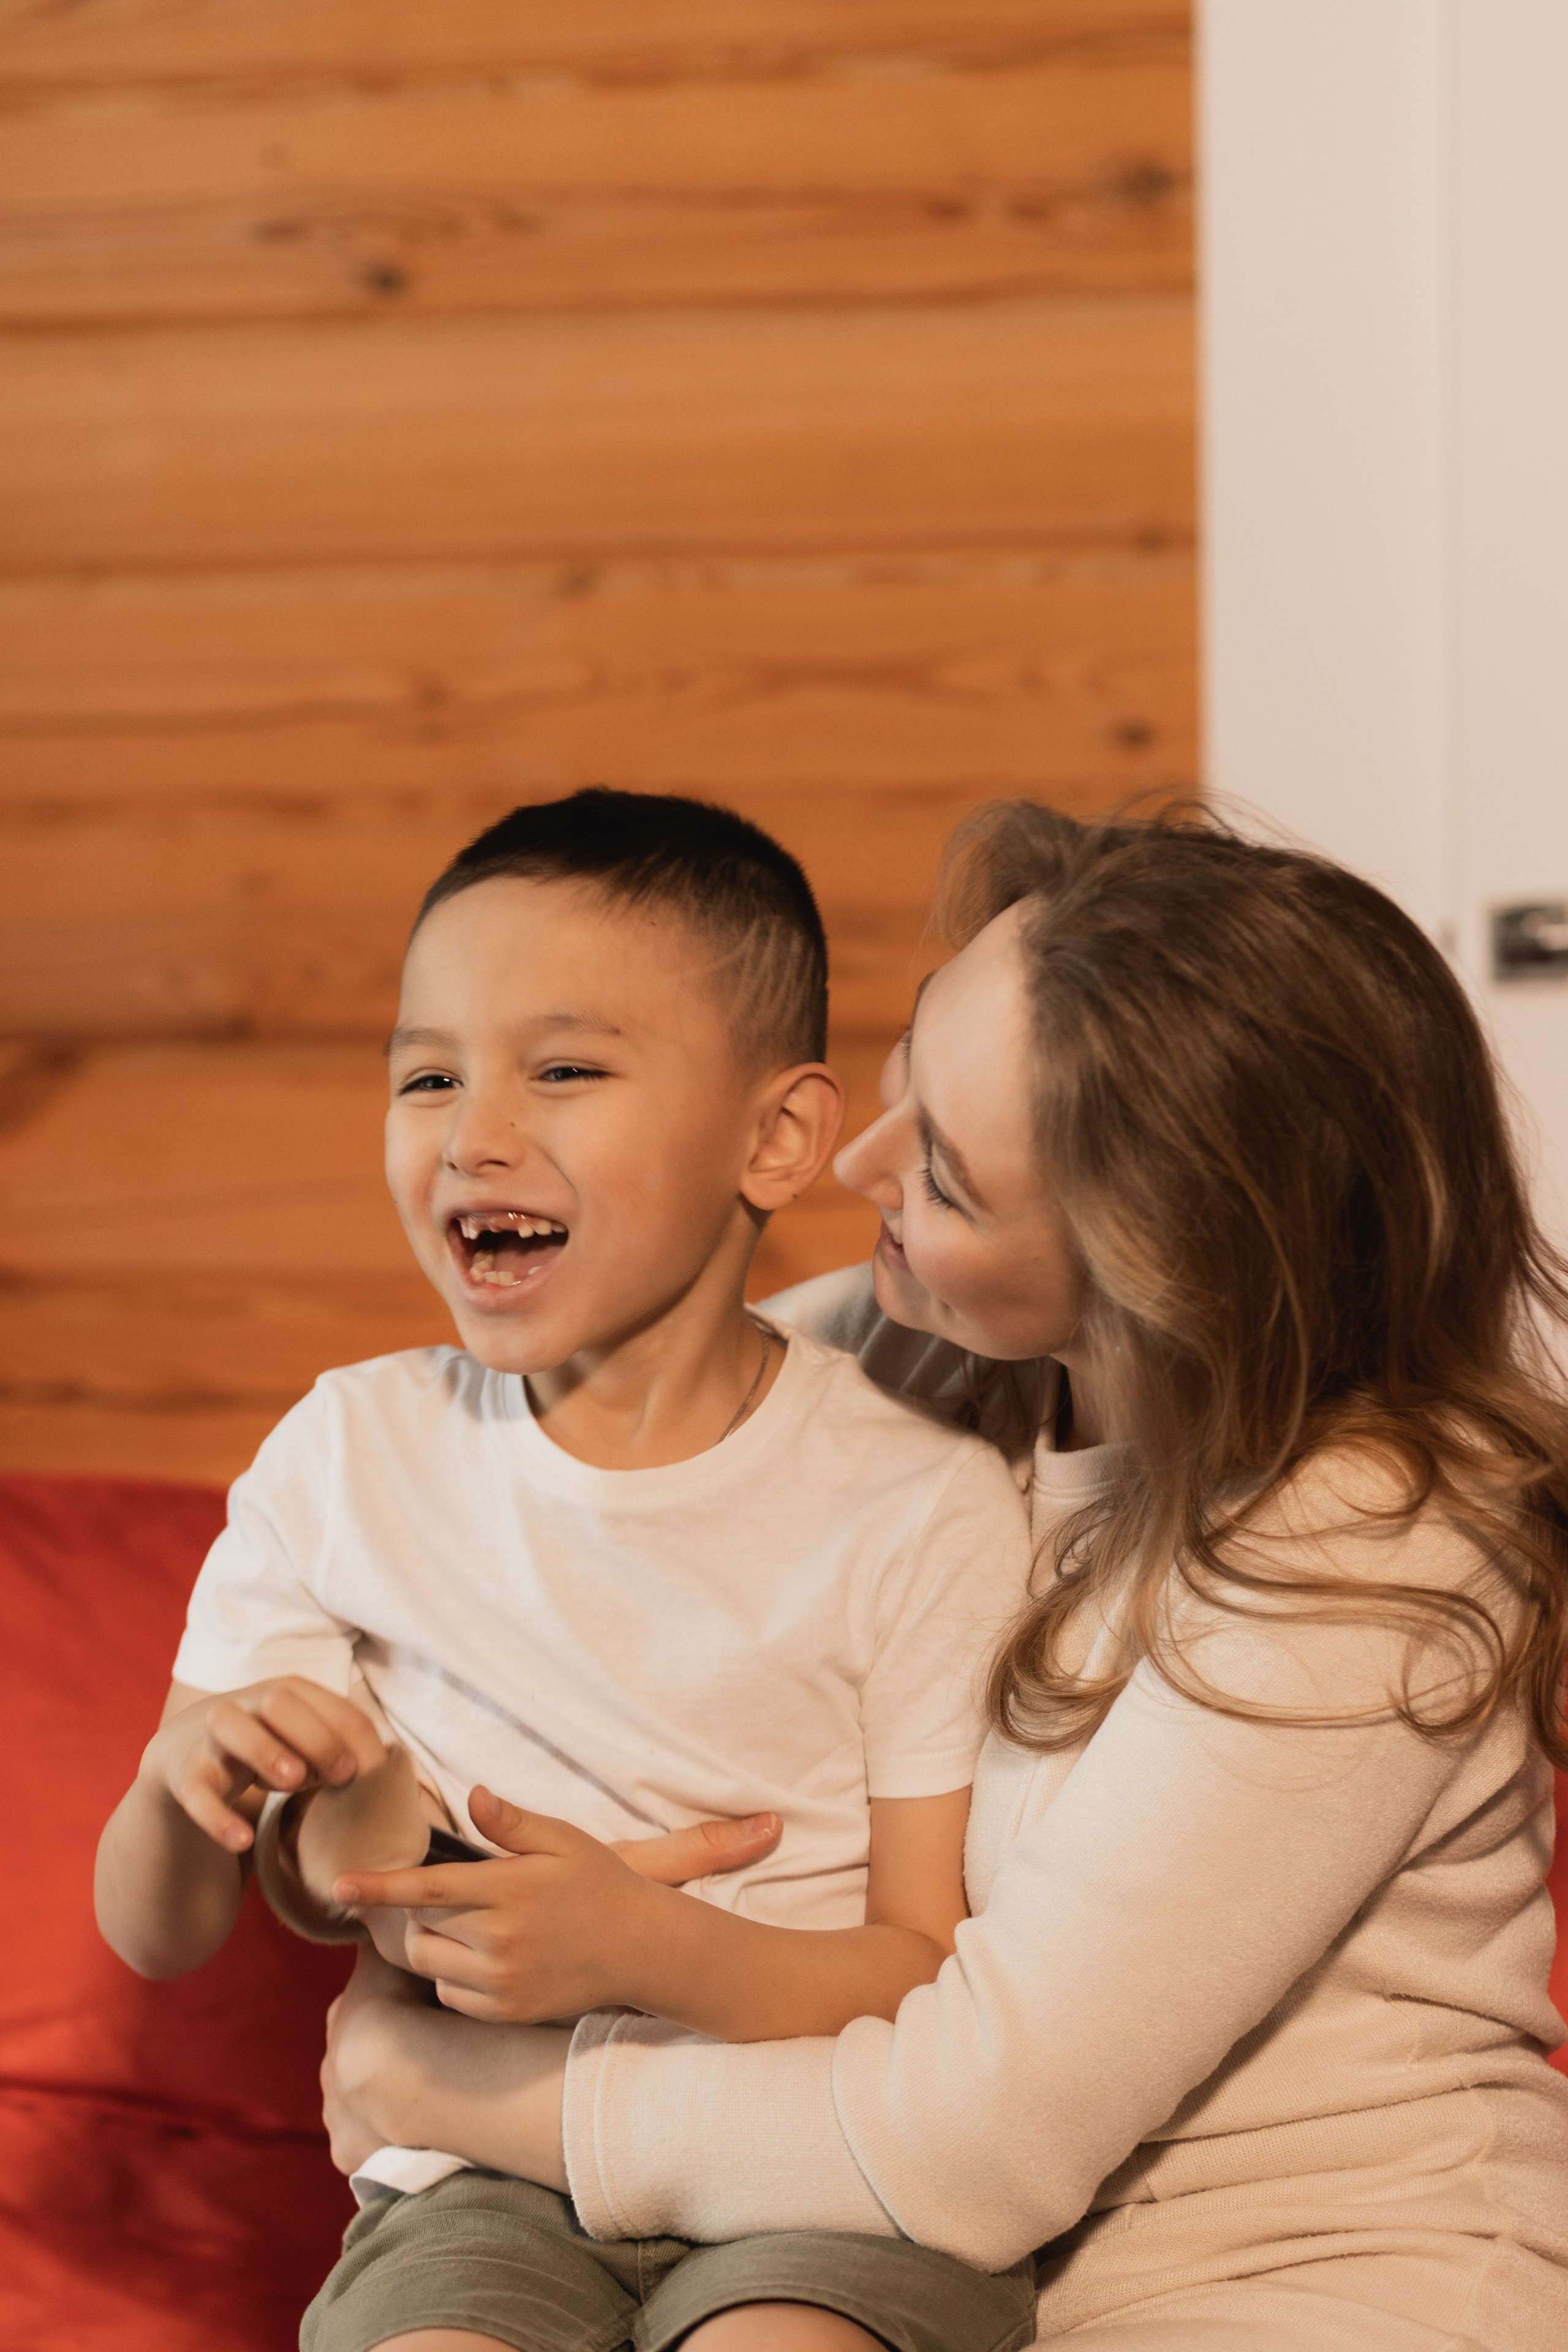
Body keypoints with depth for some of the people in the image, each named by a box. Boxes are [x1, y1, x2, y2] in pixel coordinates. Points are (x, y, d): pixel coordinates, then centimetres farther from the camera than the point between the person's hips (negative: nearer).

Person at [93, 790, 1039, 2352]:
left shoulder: (921, 1506, -4)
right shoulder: (348, 1456, 4)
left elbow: (947, 1979, -7)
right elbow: (158, 1937, 7)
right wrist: (186, 1781, -16)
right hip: (482, 2178, 2)